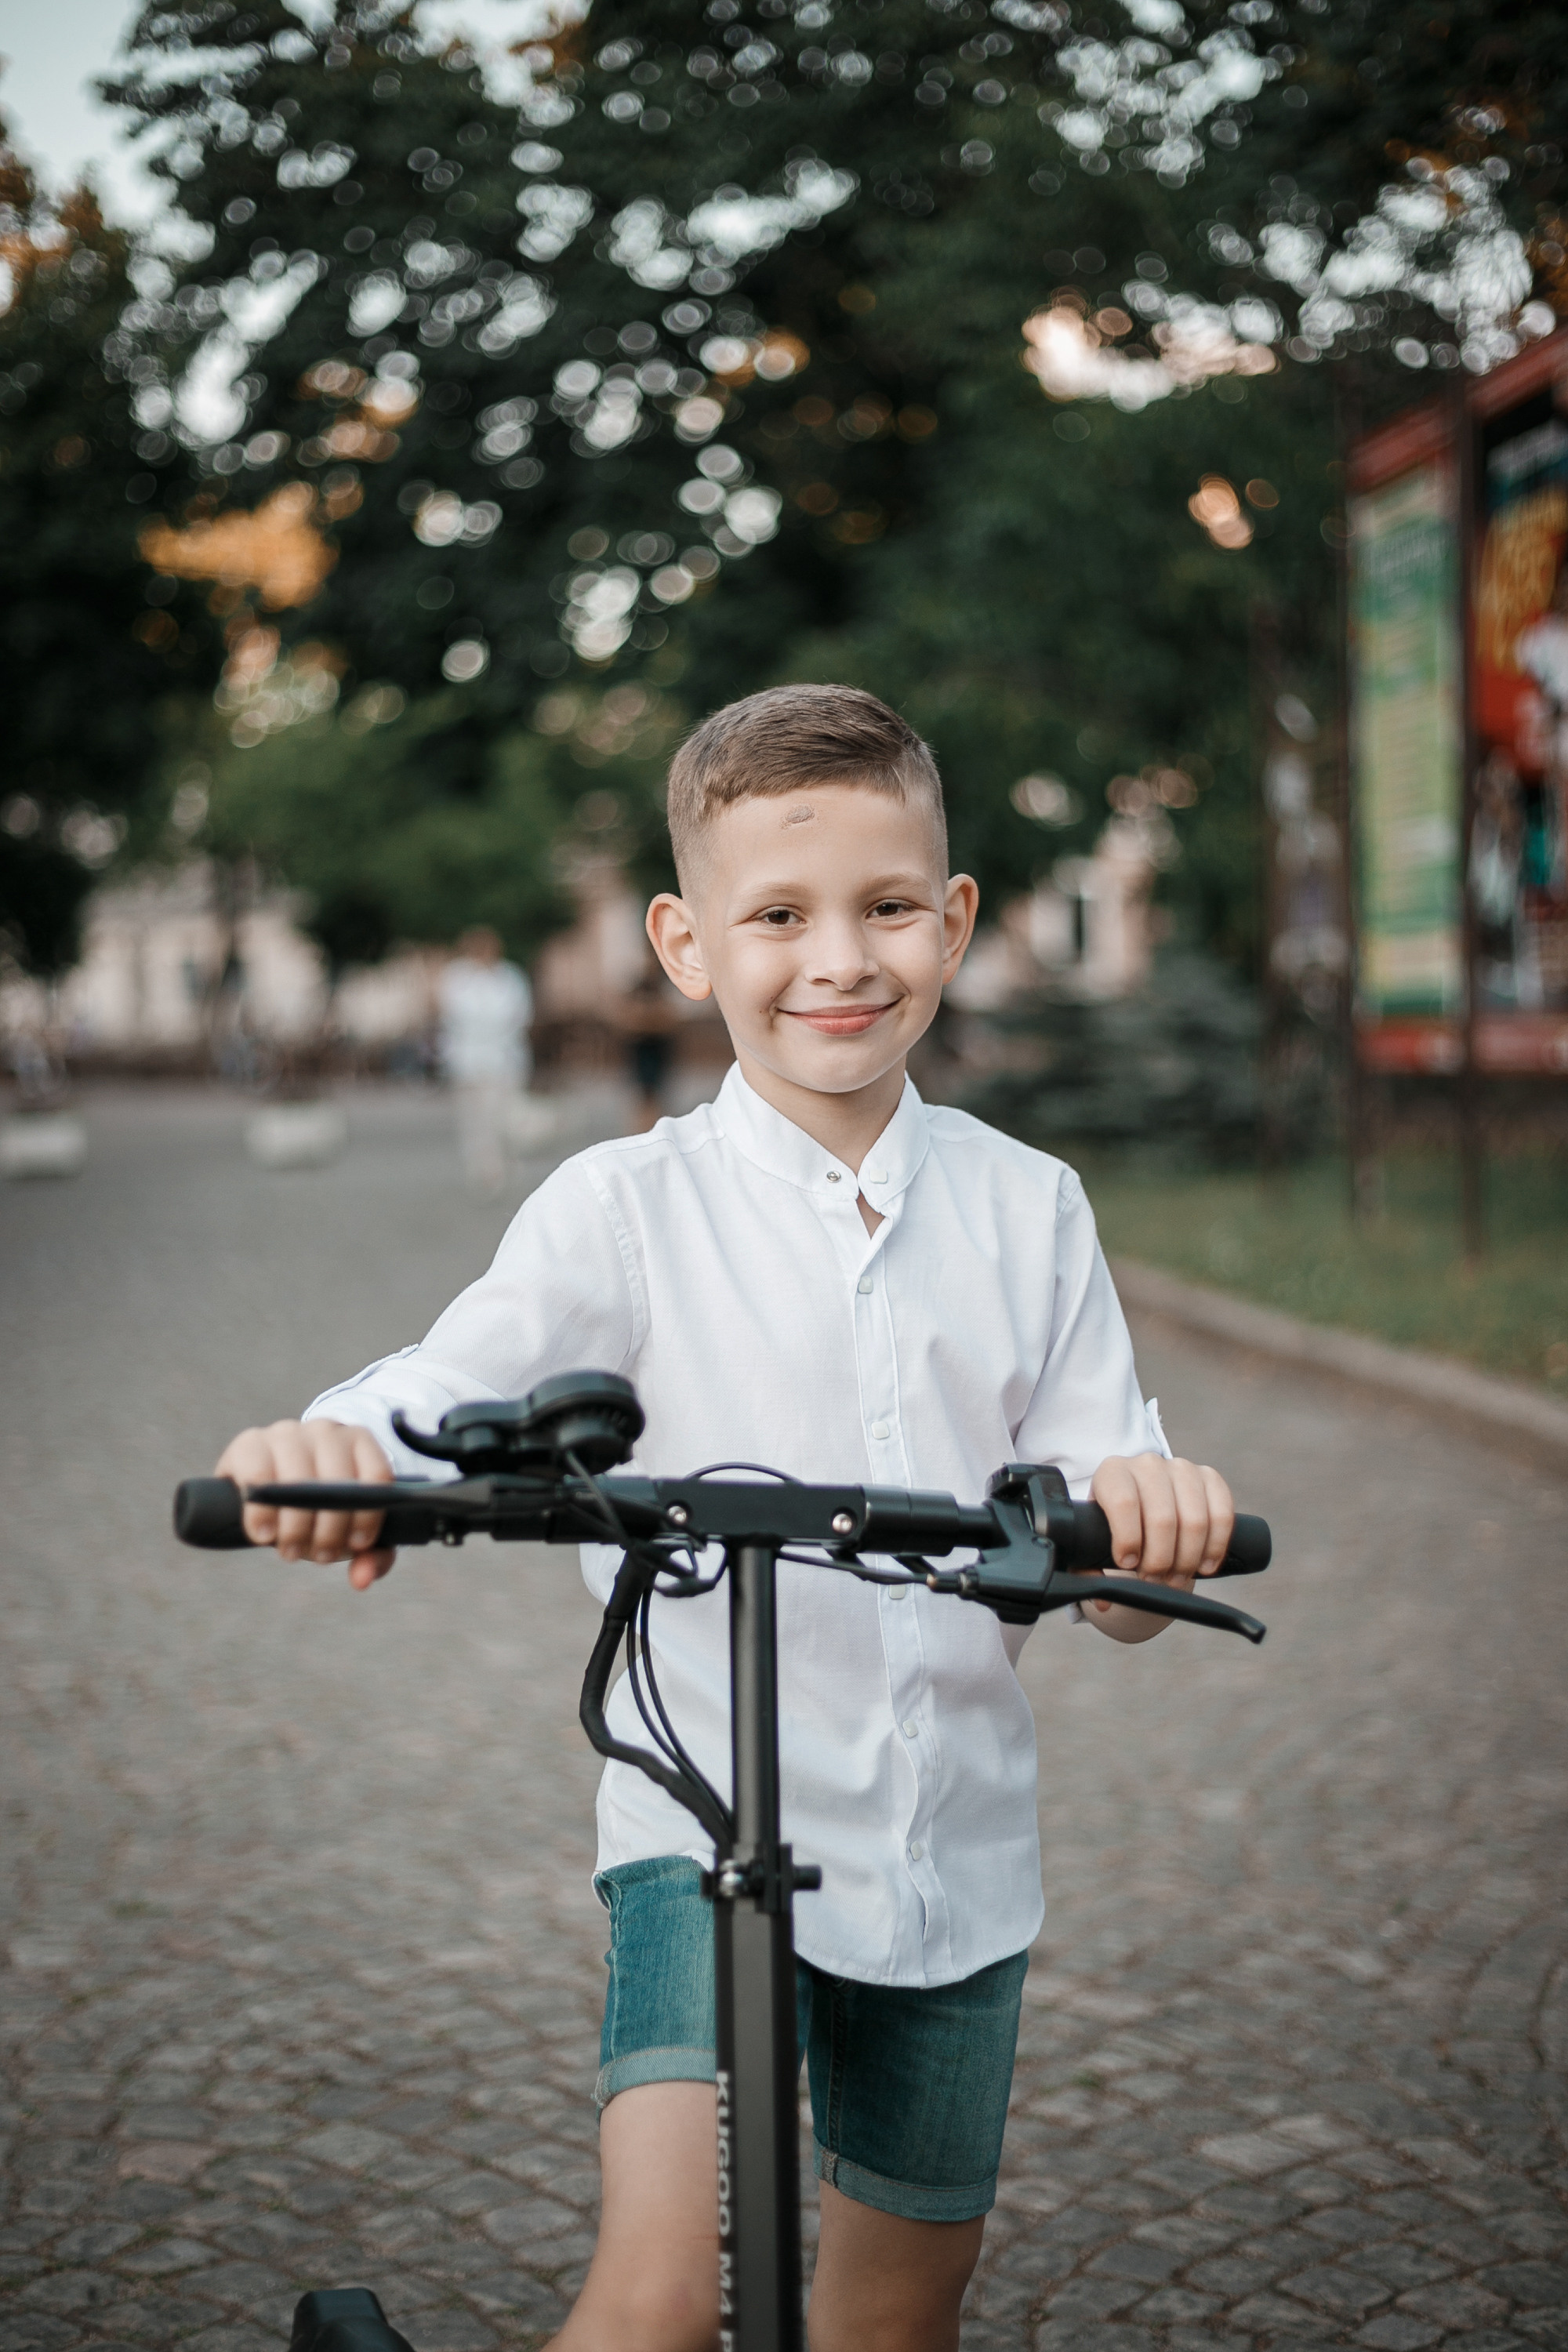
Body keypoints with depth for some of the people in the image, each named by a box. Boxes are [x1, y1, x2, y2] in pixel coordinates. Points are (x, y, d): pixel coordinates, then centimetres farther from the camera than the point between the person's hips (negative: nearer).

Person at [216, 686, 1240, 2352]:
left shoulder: (1026, 1209, 3)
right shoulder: (626, 1210, -5)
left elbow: (1116, 1587, 1)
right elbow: (449, 1392, -20)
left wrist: (1137, 1519, -24)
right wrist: (326, 1455, -43)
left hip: (958, 1850, 3)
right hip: (709, 1831, -3)